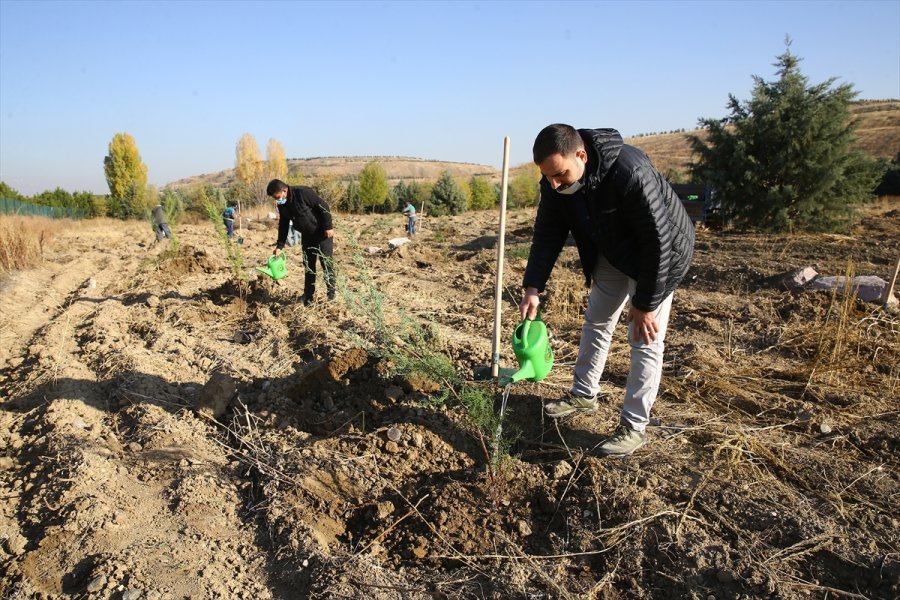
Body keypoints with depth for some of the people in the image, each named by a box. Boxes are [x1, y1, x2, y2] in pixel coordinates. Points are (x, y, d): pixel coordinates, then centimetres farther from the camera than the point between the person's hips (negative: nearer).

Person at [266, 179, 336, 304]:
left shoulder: (303, 192, -26)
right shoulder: (282, 204, -3)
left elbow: (324, 207, -22)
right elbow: (283, 225, 6)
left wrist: (328, 227, -22)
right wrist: (279, 246, 3)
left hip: (322, 233, -7)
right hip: (307, 235, 7)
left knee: (326, 264, -4)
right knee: (308, 265, 10)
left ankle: (331, 295, 5)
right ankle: (308, 296, 19)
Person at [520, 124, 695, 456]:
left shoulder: (631, 174, -38)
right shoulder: (556, 181, -18)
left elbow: (658, 241, -32)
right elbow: (547, 233, -10)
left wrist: (645, 303, -25)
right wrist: (533, 287, -20)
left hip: (658, 254, -7)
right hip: (611, 252, 7)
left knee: (645, 339, -6)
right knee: (596, 321, 15)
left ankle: (634, 426, 6)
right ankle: (583, 395, 33)